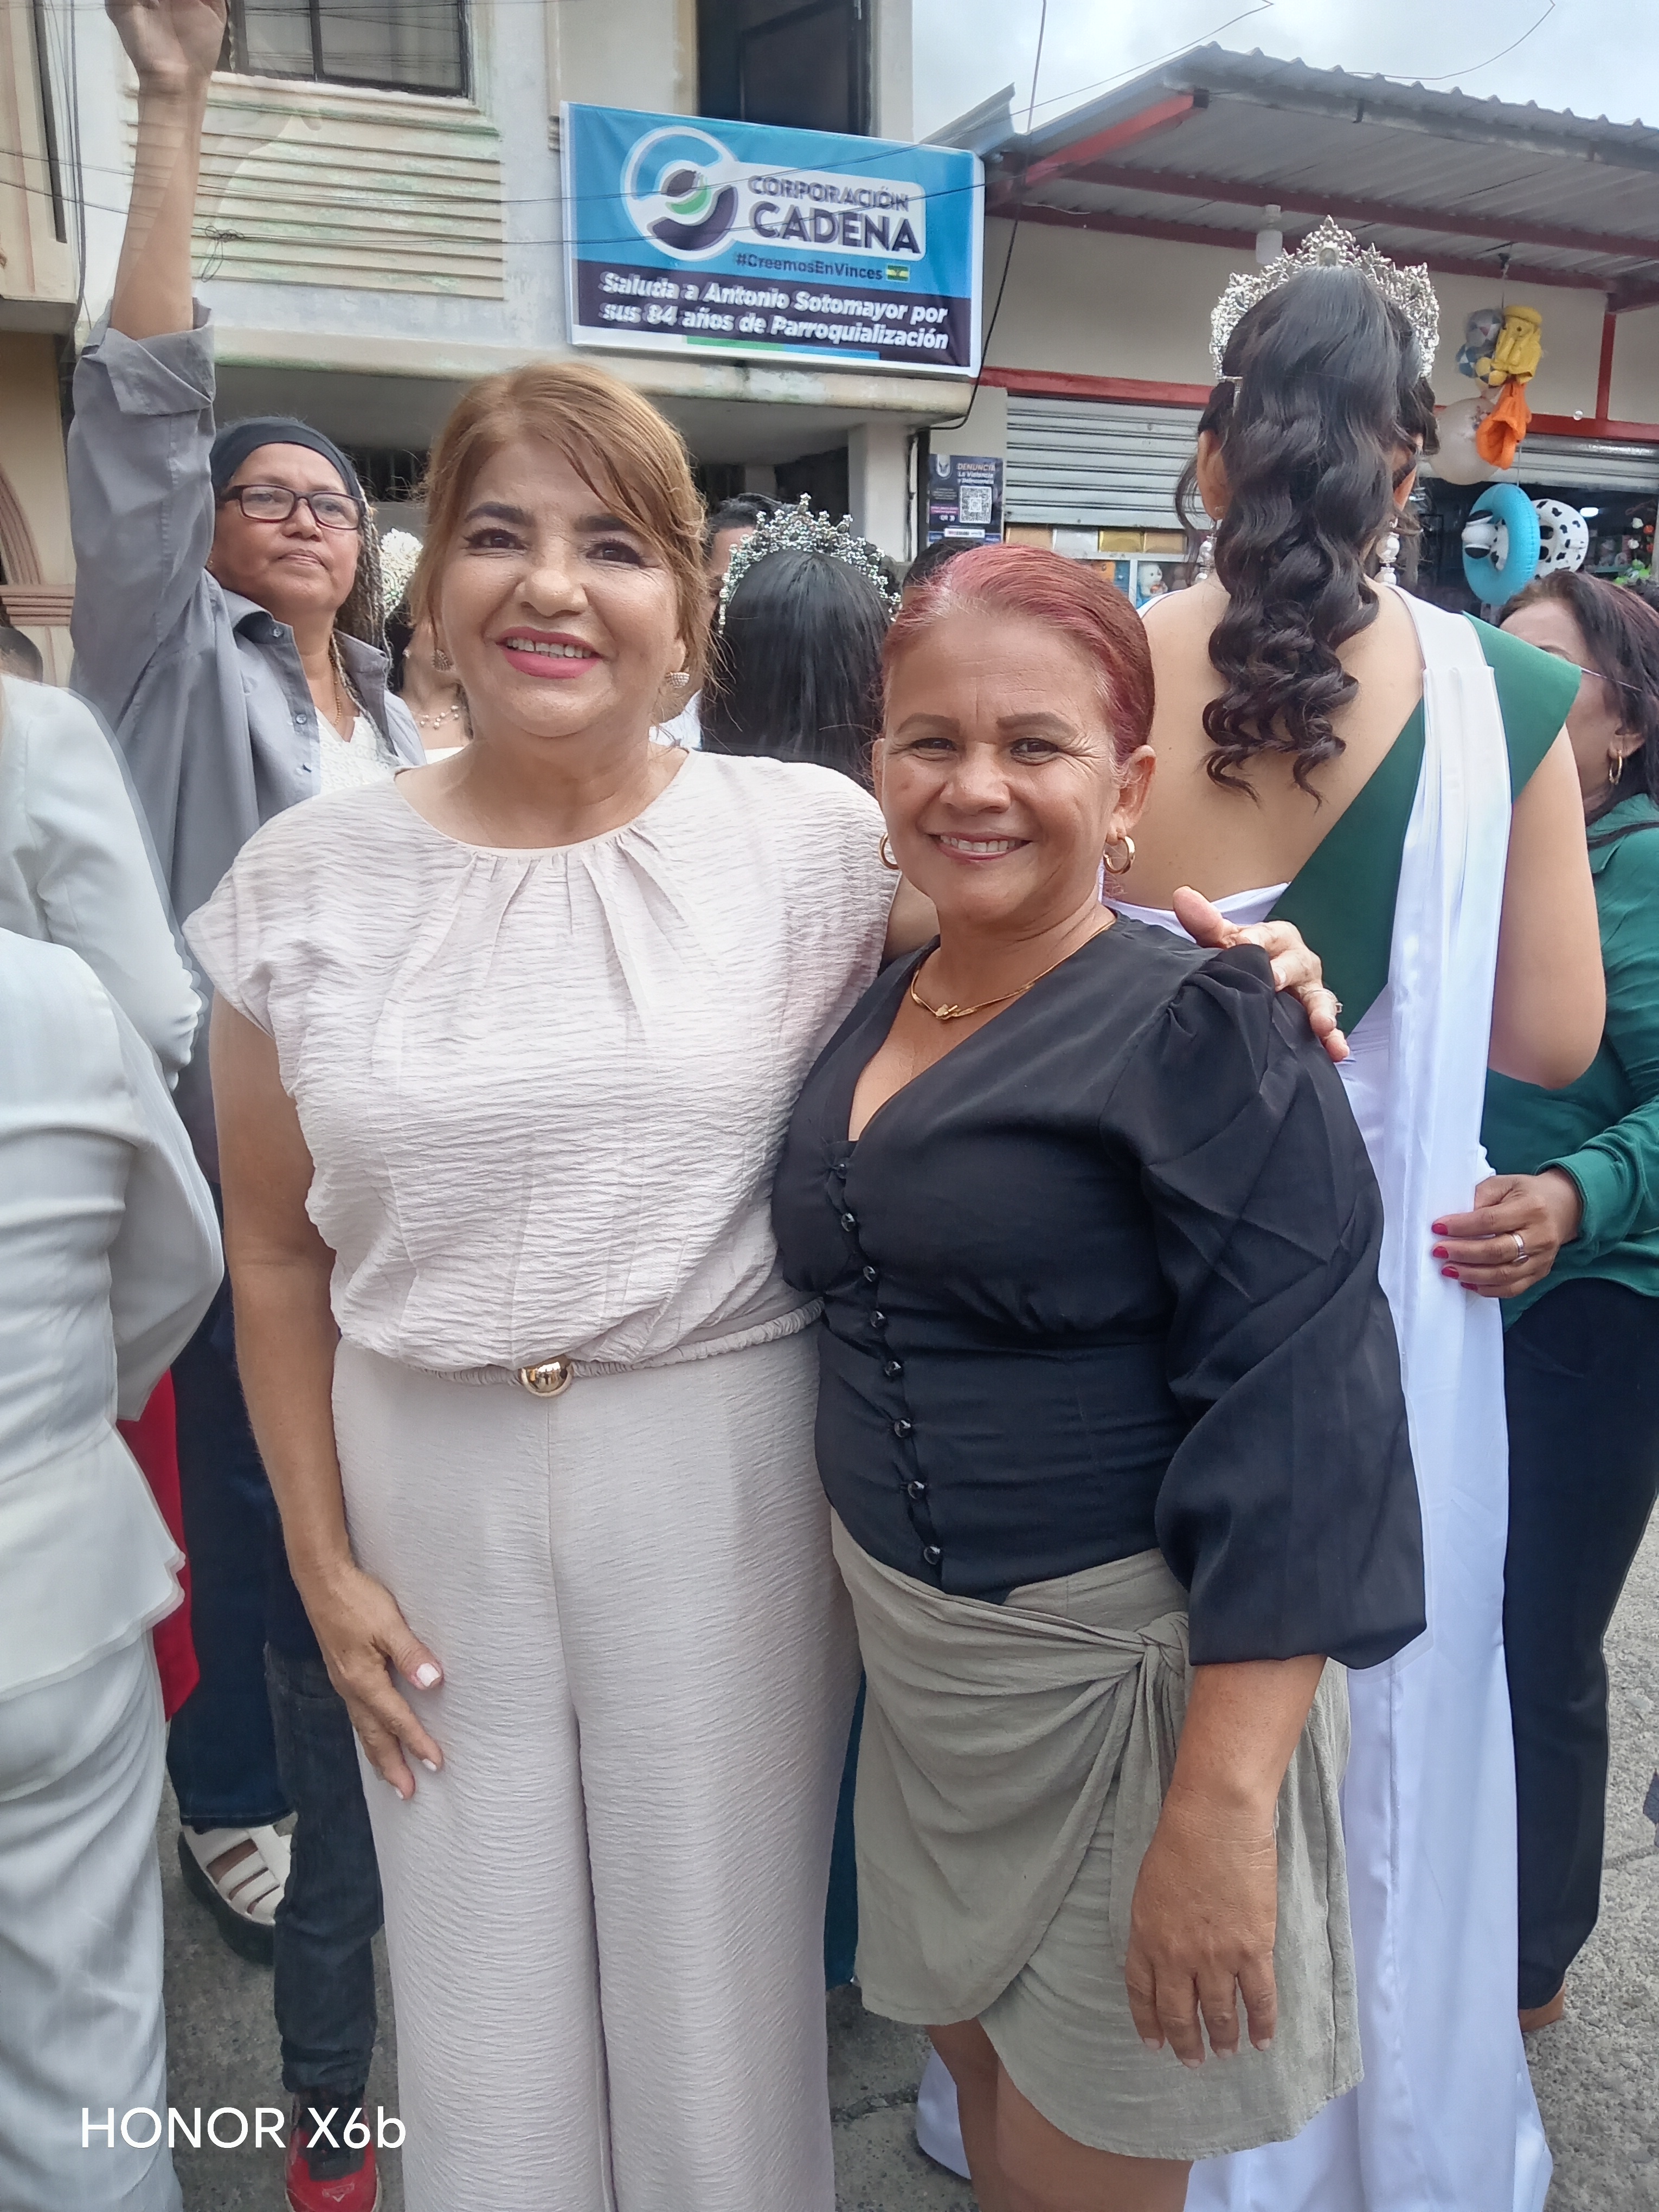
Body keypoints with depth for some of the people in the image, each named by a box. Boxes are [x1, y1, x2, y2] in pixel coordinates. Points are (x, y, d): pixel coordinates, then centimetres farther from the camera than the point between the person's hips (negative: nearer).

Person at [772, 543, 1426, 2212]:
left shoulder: (1201, 1038, -16)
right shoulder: (868, 1017, 3)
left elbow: (1294, 1439, -20)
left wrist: (1221, 1807, -24)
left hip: (1124, 1677, -6)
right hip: (916, 1666, 6)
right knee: (979, 2068, 23)